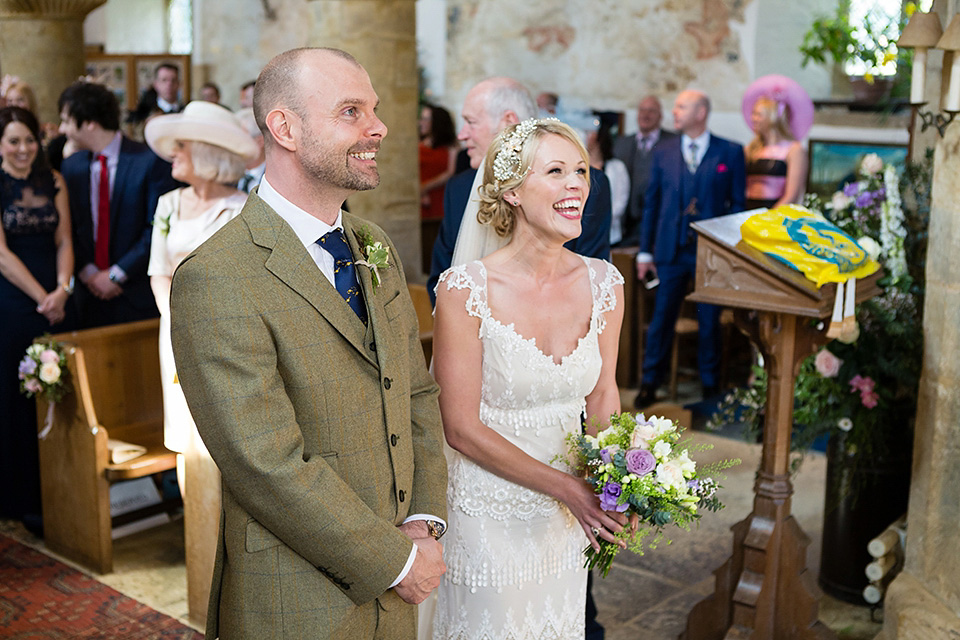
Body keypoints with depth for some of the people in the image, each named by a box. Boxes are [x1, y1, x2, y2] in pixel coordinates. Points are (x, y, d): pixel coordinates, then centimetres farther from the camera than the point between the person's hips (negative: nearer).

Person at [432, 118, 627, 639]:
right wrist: (565, 487, -18)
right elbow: (461, 427, -17)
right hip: (488, 513, -4)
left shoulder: (603, 283, -6)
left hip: (567, 517, 5)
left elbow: (602, 395, 7)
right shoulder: (466, 289, -20)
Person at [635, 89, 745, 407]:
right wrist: (645, 251, 7)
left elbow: (738, 203, 2)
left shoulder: (730, 153, 1)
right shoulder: (664, 154, 8)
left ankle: (710, 386, 22)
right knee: (662, 318, 5)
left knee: (710, 321, 8)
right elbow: (651, 203, 10)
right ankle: (649, 384, 16)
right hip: (671, 250, 2)